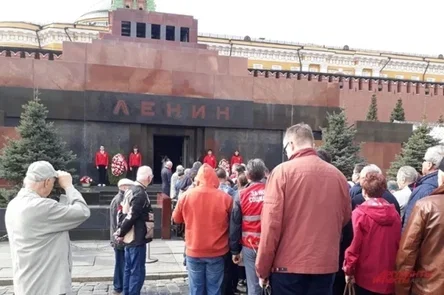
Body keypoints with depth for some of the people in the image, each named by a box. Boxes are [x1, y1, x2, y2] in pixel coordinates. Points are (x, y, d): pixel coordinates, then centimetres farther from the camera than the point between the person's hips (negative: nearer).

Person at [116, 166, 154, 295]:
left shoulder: (131, 189, 10)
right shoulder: (140, 193, -19)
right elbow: (131, 215, -23)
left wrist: (121, 232, 12)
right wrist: (121, 233, -10)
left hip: (130, 238, 9)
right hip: (137, 239, -9)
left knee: (129, 270, 16)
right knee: (137, 272, -1)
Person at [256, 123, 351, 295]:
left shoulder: (282, 171, -10)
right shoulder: (338, 175, 2)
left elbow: (271, 223, -13)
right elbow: (345, 218, 14)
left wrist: (263, 268, -4)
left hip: (289, 265, -4)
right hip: (326, 264, 4)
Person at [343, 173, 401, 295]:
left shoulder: (360, 213, -13)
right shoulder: (394, 213, 0)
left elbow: (355, 244, -14)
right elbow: (399, 243, 5)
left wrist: (348, 269, -2)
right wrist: (396, 268, 16)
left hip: (366, 276, -4)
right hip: (388, 277, 4)